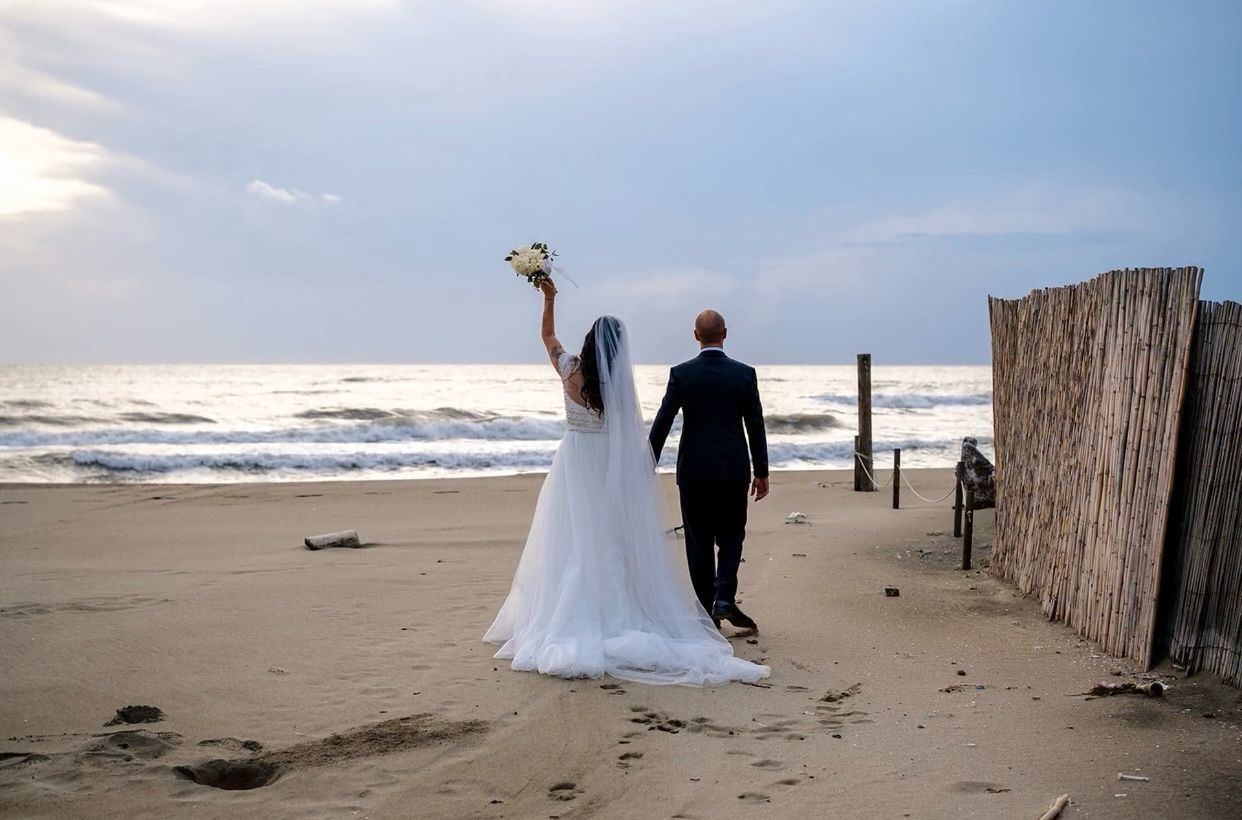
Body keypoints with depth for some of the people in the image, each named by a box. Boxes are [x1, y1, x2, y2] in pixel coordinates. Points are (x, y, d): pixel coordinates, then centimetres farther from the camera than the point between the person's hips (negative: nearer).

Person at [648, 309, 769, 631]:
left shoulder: (681, 374, -4)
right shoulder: (745, 374, -2)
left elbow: (662, 423, -4)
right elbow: (756, 427, 0)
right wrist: (762, 472, 8)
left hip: (694, 470, 0)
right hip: (734, 469, 1)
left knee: (699, 542, 7)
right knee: (731, 535, 15)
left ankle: (708, 612, 10)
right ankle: (724, 597, -5)